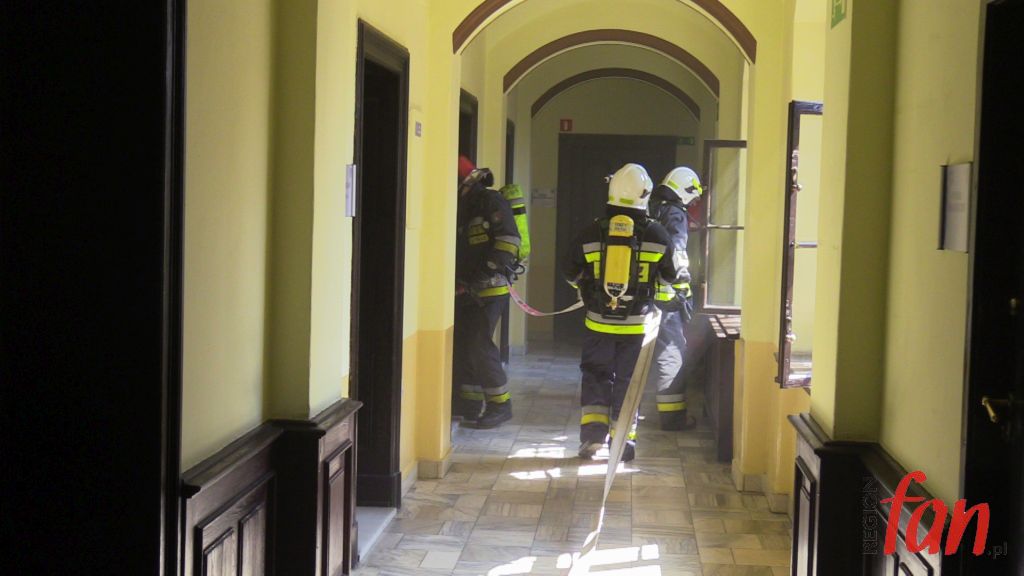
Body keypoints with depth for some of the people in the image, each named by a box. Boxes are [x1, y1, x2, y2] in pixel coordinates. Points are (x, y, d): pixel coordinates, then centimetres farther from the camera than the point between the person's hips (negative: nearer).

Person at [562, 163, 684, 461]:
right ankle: (623, 440, 13)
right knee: (627, 379, 10)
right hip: (636, 324, 0)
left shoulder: (591, 232, -5)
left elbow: (570, 272, 6)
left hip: (599, 323, 0)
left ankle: (593, 430, 1)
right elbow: (672, 274, 5)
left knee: (595, 374, 14)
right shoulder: (656, 234, -6)